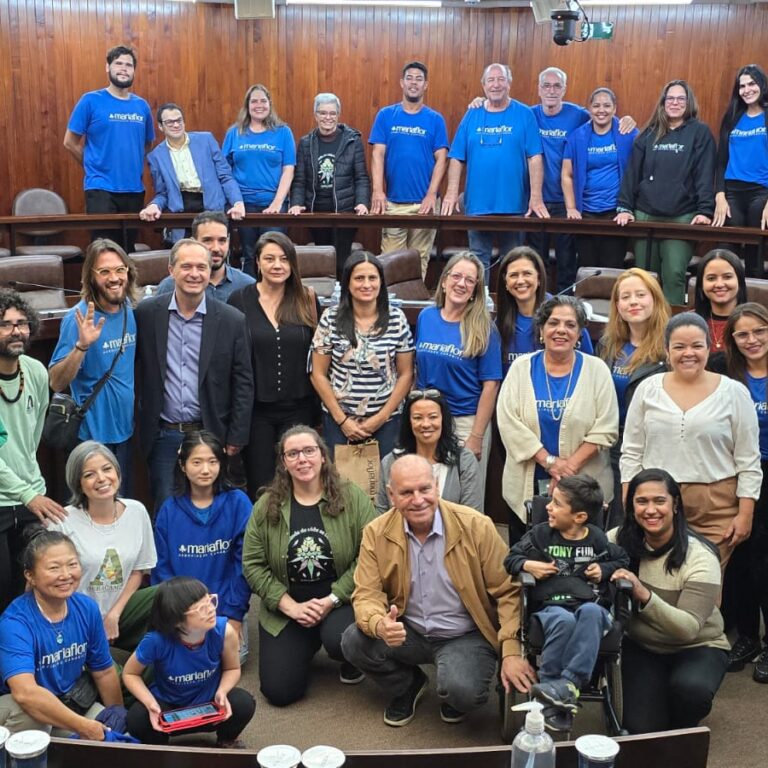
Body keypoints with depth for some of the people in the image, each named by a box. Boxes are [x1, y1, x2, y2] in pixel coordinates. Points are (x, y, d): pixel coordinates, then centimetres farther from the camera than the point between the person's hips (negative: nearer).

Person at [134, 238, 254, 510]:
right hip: (163, 436, 0)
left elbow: (243, 383, 0)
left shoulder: (231, 320, -3)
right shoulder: (147, 313, -1)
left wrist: (236, 438, -2)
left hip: (210, 436, 0)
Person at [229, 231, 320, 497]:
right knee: (259, 490, 6)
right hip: (256, 408, -1)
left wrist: (316, 406, -1)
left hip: (298, 408, 1)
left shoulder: (306, 300, 3)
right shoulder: (239, 300, -1)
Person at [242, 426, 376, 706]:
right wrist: (291, 606, -12)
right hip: (285, 610, 2)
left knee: (340, 640, -35)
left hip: (341, 602, -2)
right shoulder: (266, 506, -1)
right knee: (279, 691, -8)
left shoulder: (352, 497, -6)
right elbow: (253, 565, -2)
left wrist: (332, 599, -18)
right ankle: (305, 648, 26)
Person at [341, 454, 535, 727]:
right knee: (354, 641, -22)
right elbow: (367, 594, -9)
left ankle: (457, 698, 10)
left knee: (462, 691, -32)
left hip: (466, 636, -3)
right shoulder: (376, 533, -8)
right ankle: (408, 686, 10)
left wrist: (512, 652, -19)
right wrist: (380, 625, -33)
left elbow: (508, 592, -10)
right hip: (407, 632, 3)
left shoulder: (476, 526, -15)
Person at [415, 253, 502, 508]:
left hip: (467, 421, -3)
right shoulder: (425, 317, 4)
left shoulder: (483, 328, -8)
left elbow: (490, 385, -10)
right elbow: (418, 370, 10)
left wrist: (476, 437, -14)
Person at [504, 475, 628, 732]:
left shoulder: (597, 539, 9)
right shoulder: (540, 533, 8)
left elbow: (623, 561, 23)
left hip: (589, 605, 1)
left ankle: (567, 683, -42)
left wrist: (604, 570, 4)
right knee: (563, 620, -38)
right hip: (550, 606, 0)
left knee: (590, 612, -38)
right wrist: (527, 565, -6)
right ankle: (554, 700, -31)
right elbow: (511, 558, 14)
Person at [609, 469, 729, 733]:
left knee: (690, 688, -34)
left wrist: (645, 596, -42)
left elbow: (689, 628, -27)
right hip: (642, 647, 2)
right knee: (642, 730, -17)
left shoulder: (700, 557, -20)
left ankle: (682, 732, 0)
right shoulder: (620, 540, -11)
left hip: (697, 647, -1)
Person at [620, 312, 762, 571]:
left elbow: (748, 462, 2)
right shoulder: (648, 389, 5)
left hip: (716, 510, -1)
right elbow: (631, 453, 8)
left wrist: (745, 514, -2)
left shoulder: (734, 392, 1)